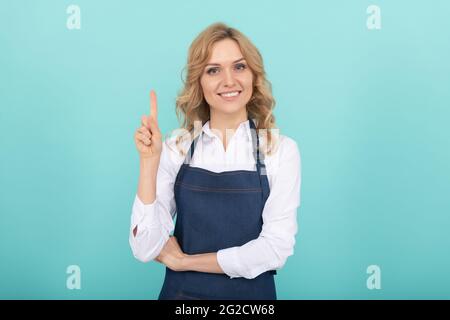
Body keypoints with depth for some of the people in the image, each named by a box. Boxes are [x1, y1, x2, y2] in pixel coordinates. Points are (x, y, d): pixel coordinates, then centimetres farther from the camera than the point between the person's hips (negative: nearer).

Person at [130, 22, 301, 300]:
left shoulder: (282, 149, -9)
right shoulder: (176, 147, -7)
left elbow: (276, 248, -15)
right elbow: (146, 249, -12)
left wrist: (183, 260, -11)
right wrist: (149, 161, -20)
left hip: (251, 293, -1)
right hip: (181, 292, 1)